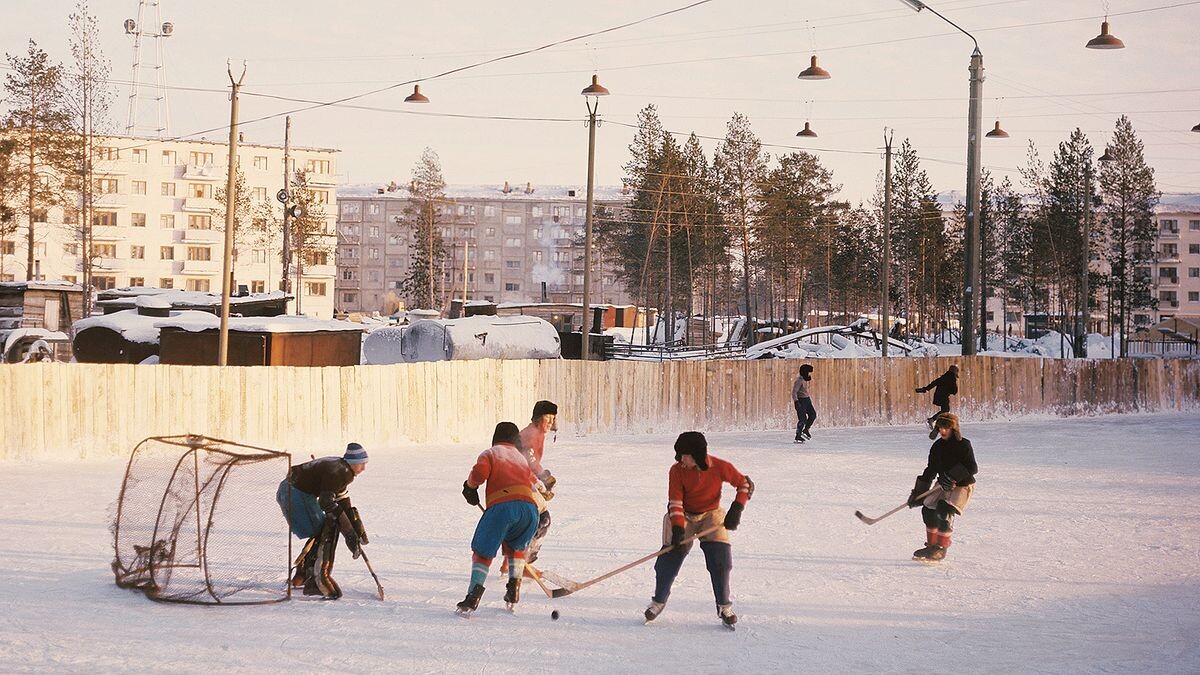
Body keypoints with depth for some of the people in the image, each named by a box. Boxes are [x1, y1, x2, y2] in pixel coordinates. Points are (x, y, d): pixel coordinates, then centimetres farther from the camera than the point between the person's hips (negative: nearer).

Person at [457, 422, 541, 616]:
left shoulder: (490, 453, 18)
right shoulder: (522, 458, 33)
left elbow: (479, 472, 3)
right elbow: (534, 482, 28)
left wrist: (470, 487, 19)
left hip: (501, 505, -4)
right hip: (529, 505, 4)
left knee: (483, 551, 5)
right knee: (516, 546, 29)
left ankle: (474, 596, -10)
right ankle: (513, 591, 18)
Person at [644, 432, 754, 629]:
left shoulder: (719, 467, -18)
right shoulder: (677, 471, -18)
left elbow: (746, 484, -5)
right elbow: (675, 502, -18)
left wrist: (736, 508, -16)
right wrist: (678, 529, -30)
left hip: (711, 515, 0)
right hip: (683, 516, 0)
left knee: (719, 558, -15)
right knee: (670, 556, -10)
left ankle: (724, 605, 0)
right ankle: (659, 601, 12)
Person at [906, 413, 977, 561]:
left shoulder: (963, 445, -15)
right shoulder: (937, 447, 5)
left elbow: (972, 468, -20)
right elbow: (930, 471, 11)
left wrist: (953, 476, -29)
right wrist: (918, 493, 8)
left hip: (963, 486, -8)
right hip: (944, 486, 8)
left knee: (945, 511, -23)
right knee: (928, 509, 1)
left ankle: (941, 549, -13)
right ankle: (932, 546, 16)